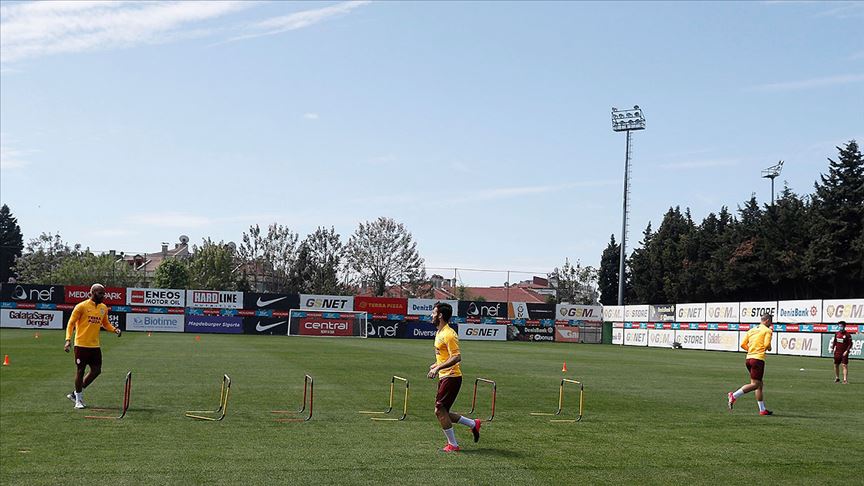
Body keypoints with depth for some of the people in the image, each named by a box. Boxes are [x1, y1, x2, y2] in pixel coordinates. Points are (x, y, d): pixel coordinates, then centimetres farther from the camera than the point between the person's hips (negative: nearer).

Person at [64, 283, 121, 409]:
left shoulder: (103, 308, 9)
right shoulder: (81, 306, -8)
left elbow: (105, 324, 21)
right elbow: (71, 323, -6)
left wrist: (114, 329, 1)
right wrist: (68, 339, -18)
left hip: (95, 345, 6)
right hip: (81, 345, -6)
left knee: (96, 370, 5)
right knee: (80, 371, 1)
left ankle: (76, 393, 22)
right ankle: (79, 400, 13)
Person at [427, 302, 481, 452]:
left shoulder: (448, 334, -17)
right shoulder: (439, 333, 14)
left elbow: (457, 357, -25)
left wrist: (438, 368, -28)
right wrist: (436, 365, 17)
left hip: (451, 377, -10)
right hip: (444, 377, 10)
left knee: (439, 410, -8)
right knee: (442, 412, 10)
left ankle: (453, 445, 3)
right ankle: (473, 424, 24)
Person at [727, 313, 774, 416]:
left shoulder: (751, 330, 17)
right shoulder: (767, 330, -1)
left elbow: (742, 344, 10)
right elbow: (767, 344, -13)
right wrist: (769, 348, 8)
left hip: (749, 358, 8)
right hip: (758, 359, -8)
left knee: (759, 384, 13)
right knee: (755, 384, -8)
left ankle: (762, 409, 15)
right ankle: (734, 395, -21)